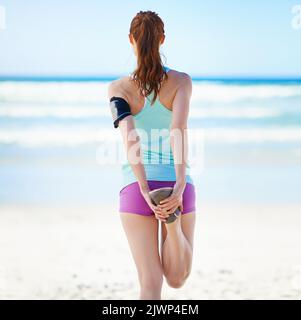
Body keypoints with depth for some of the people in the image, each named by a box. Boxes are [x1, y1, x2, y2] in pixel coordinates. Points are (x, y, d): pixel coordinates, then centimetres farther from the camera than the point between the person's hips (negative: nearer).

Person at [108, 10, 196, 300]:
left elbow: (128, 137, -17)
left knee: (151, 283, 4)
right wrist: (180, 187, -29)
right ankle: (174, 220, -21)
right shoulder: (181, 81, -2)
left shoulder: (118, 88, -2)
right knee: (177, 279, 12)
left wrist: (146, 192, -24)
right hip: (176, 187, 0)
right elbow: (179, 128, -20)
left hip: (136, 189, 0)